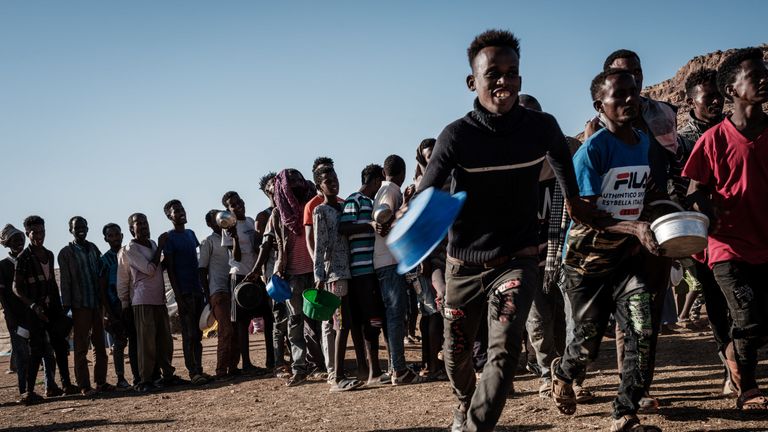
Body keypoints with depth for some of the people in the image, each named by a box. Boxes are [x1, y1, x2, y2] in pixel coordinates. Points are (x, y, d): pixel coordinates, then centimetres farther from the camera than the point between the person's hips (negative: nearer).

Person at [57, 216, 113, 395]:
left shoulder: (93, 249, 13)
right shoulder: (66, 253, 0)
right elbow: (65, 281, -5)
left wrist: (103, 299, 12)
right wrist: (66, 305, -10)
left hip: (97, 304, 5)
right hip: (80, 306, -5)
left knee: (100, 344, 8)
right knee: (81, 347, -1)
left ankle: (101, 381, 14)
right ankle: (84, 385, 1)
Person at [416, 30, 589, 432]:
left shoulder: (542, 127, -10)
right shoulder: (456, 136, -18)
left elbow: (560, 159, 14)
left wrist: (575, 201, 21)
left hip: (517, 260, 0)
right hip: (465, 264, 0)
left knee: (504, 350, -19)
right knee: (456, 353, 16)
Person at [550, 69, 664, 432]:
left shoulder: (645, 144, 5)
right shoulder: (592, 151, -14)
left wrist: (649, 240, 2)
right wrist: (635, 228, -29)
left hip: (630, 256, 4)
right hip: (589, 258, -4)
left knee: (643, 334, -11)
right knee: (588, 342, 4)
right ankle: (562, 372, 40)